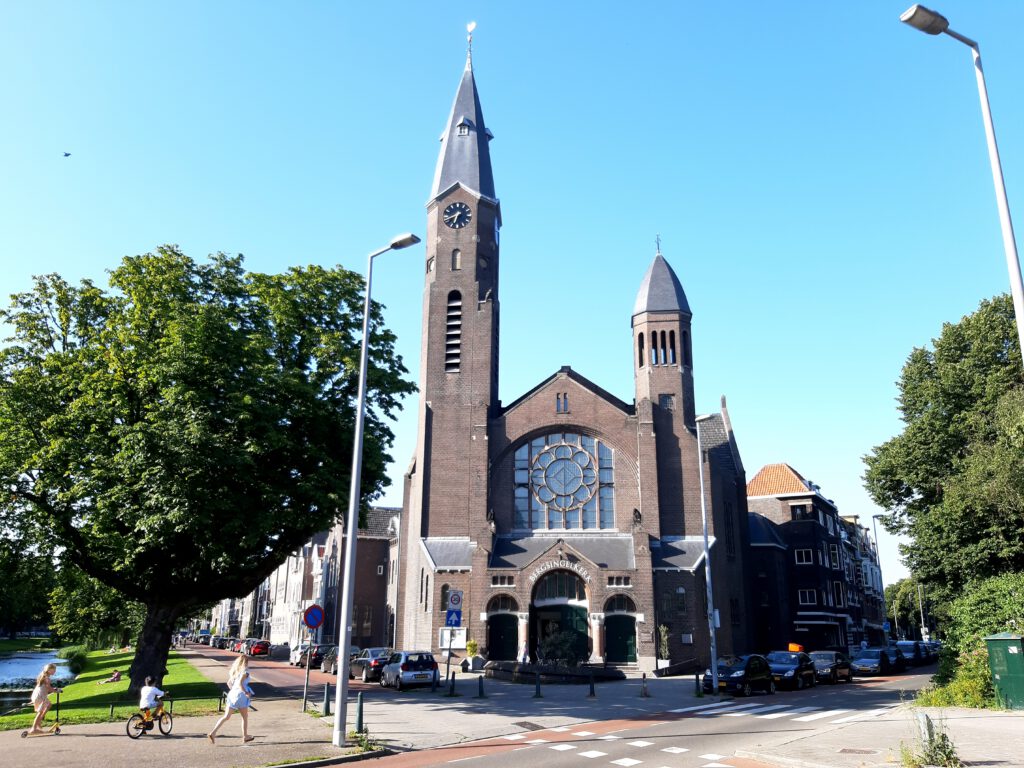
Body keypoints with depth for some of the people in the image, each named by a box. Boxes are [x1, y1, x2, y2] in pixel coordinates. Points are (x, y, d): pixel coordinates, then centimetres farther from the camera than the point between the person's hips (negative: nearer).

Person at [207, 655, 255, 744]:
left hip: (232, 694, 7)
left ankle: (213, 733, -7)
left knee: (226, 716, 6)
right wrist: (246, 693, -15)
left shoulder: (235, 670, 14)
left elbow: (229, 683, 17)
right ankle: (245, 737, 18)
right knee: (245, 717, 10)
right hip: (240, 695, -7)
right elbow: (240, 683, -22)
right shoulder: (245, 671, -10)